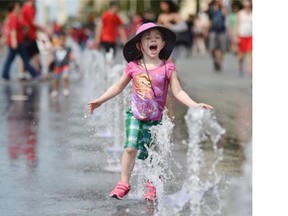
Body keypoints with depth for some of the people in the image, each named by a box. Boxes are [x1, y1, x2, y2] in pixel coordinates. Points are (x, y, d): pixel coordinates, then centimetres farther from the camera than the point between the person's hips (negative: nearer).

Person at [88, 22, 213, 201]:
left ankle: (152, 187, 20)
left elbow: (178, 92, -8)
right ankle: (124, 183, 2)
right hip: (135, 115, 0)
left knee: (152, 154, 3)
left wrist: (194, 105, -20)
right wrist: (100, 100, 8)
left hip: (155, 119, 0)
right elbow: (118, 87, 8)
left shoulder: (168, 67, -8)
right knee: (130, 148, -11)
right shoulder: (133, 67, -5)